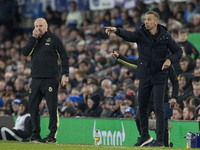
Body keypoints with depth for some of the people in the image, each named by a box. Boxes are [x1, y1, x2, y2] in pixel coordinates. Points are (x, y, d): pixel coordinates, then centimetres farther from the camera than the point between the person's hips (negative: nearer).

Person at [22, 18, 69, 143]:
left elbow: (64, 57, 1)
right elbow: (25, 52, -1)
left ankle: (52, 135, -3)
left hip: (50, 79, -5)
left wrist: (65, 74, -7)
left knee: (52, 108, -6)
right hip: (36, 79, 5)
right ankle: (35, 135, 14)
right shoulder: (33, 40, 15)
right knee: (33, 108, 5)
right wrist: (34, 38, -7)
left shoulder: (54, 39, 2)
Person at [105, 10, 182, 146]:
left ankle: (160, 140, -4)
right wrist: (117, 31, -47)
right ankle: (145, 137, 27)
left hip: (159, 77, -3)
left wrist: (170, 60, -18)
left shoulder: (165, 37, -5)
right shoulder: (141, 34, -5)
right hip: (144, 76, 3)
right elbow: (129, 35, -25)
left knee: (159, 108, -9)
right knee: (142, 108, 10)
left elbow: (178, 52, 3)